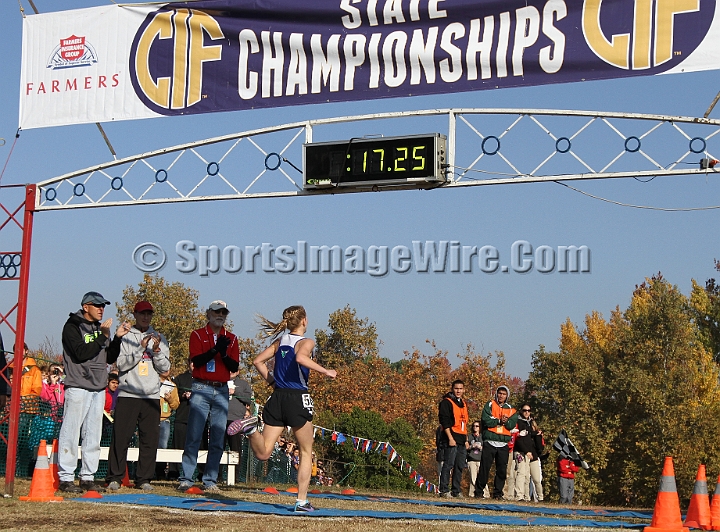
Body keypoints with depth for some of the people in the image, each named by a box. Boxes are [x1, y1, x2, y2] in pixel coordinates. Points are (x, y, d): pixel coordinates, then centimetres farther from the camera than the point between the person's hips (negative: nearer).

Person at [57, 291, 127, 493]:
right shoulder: (72, 326, -4)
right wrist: (103, 336, -17)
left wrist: (117, 338, 1)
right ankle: (65, 478, -6)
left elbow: (110, 358, 15)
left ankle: (88, 478, 12)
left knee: (93, 436, 7)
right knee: (71, 433, -7)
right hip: (78, 387, -7)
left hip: (98, 389, 7)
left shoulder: (100, 328, 18)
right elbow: (81, 353, -18)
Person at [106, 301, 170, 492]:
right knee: (121, 437, -5)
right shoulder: (125, 337, 5)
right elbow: (121, 364, -6)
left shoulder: (159, 338, 14)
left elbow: (165, 368, 8)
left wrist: (157, 351, -9)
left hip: (152, 396, 3)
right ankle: (114, 477, 1)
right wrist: (140, 348, -14)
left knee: (150, 438, 1)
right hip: (128, 394, -3)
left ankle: (144, 479, 7)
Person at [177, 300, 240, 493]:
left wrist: (224, 354, -13)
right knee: (193, 437, -8)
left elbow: (235, 367, 5)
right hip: (201, 389, -3)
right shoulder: (197, 335, 5)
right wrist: (214, 349, -21)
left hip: (222, 391, 3)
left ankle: (210, 481, 6)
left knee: (218, 439, 2)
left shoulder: (231, 339, 13)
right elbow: (196, 360, -9)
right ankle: (186, 479, -7)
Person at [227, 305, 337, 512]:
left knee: (263, 453, 3)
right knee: (306, 453, 11)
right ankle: (302, 501, 7)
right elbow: (301, 358, -27)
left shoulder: (280, 341, 13)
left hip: (277, 398, 5)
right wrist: (325, 371, -19)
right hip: (298, 398, -5)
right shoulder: (306, 342, -5)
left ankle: (251, 427, -25)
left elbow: (258, 361, 11)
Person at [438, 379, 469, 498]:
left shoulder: (463, 404, 21)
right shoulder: (446, 402, -4)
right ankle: (444, 490, -8)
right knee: (448, 465, -10)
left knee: (460, 466, 7)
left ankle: (456, 491, 11)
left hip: (462, 440, 8)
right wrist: (450, 438, -18)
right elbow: (444, 421, -12)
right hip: (452, 438, -8)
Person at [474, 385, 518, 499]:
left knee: (502, 470, 2)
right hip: (489, 442, -3)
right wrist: (499, 421, -13)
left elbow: (512, 424, -1)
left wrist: (506, 421, -20)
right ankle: (478, 492, 2)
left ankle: (498, 493, 8)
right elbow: (486, 420, -9)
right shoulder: (490, 405, 6)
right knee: (484, 468, -3)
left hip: (503, 444, 3)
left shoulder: (511, 410, 13)